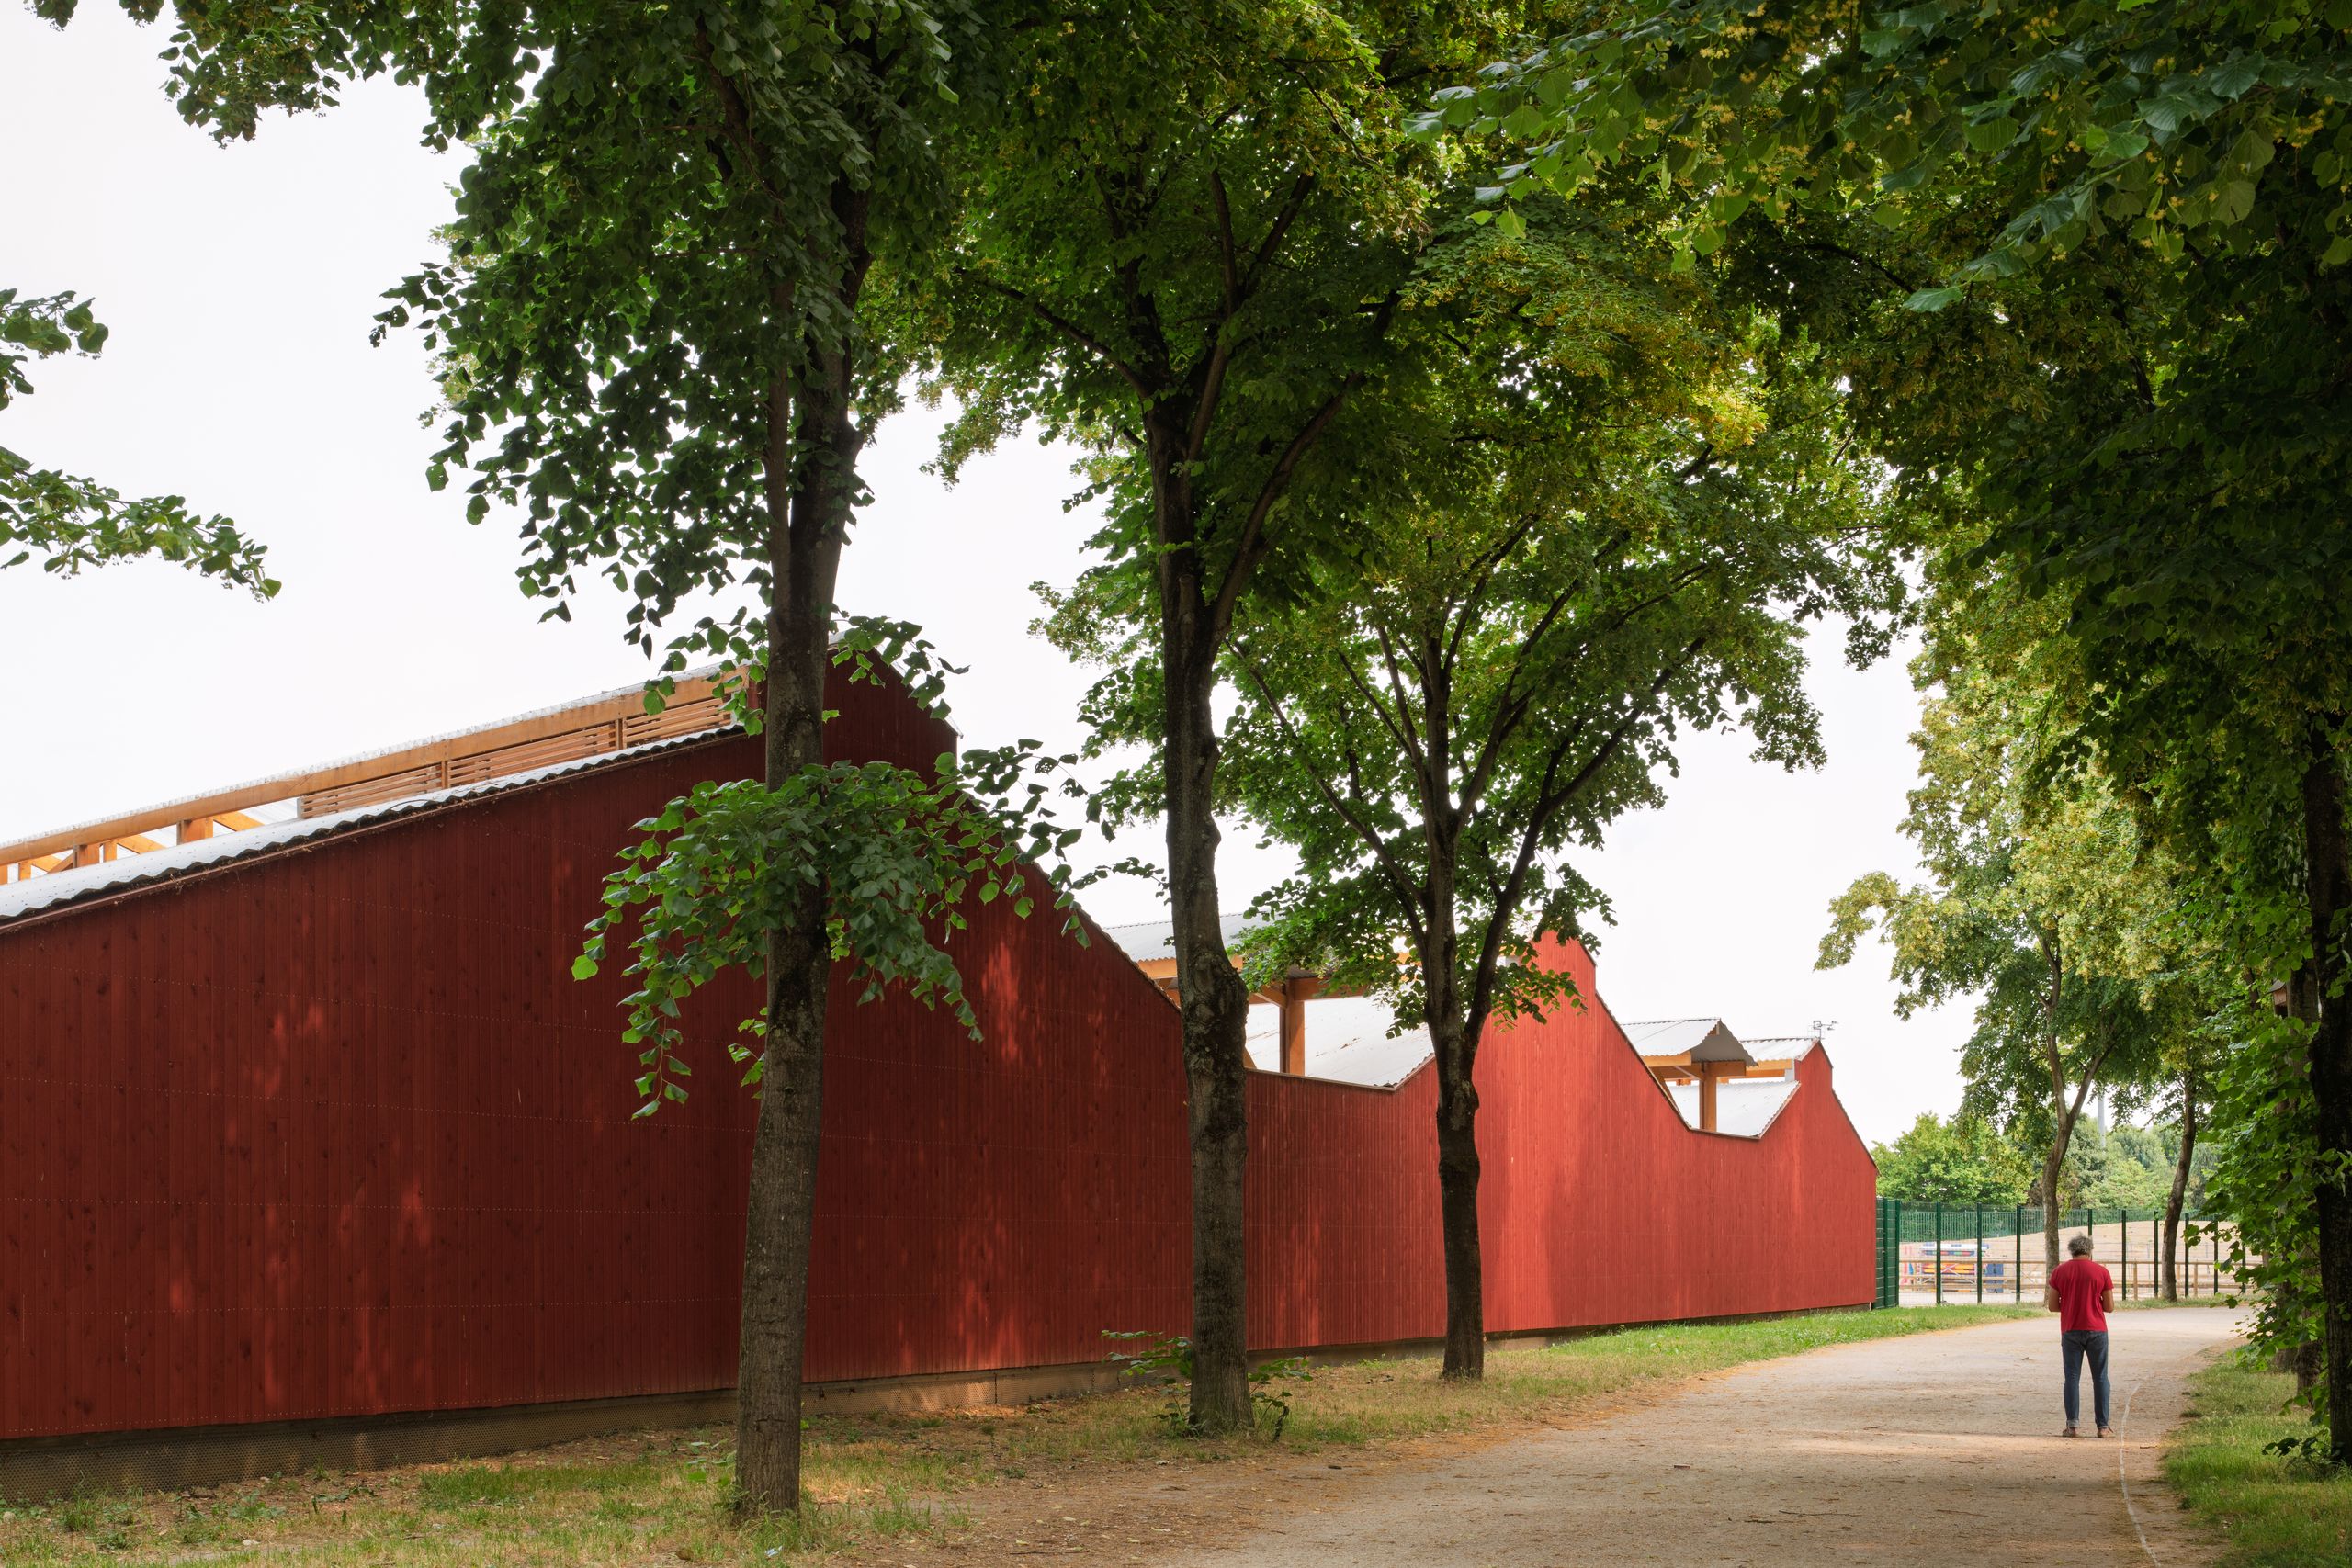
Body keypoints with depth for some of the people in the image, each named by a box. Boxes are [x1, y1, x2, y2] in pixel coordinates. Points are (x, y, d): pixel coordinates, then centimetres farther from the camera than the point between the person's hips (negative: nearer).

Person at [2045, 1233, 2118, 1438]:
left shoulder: (2059, 1272, 1)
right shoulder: (2101, 1272, -1)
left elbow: (2052, 1306, 1)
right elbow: (2109, 1306, 0)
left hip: (2070, 1331, 1)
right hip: (2096, 1331, -1)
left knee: (2072, 1377, 3)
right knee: (2100, 1378, 7)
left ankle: (2072, 1426, -4)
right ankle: (2103, 1426, 5)